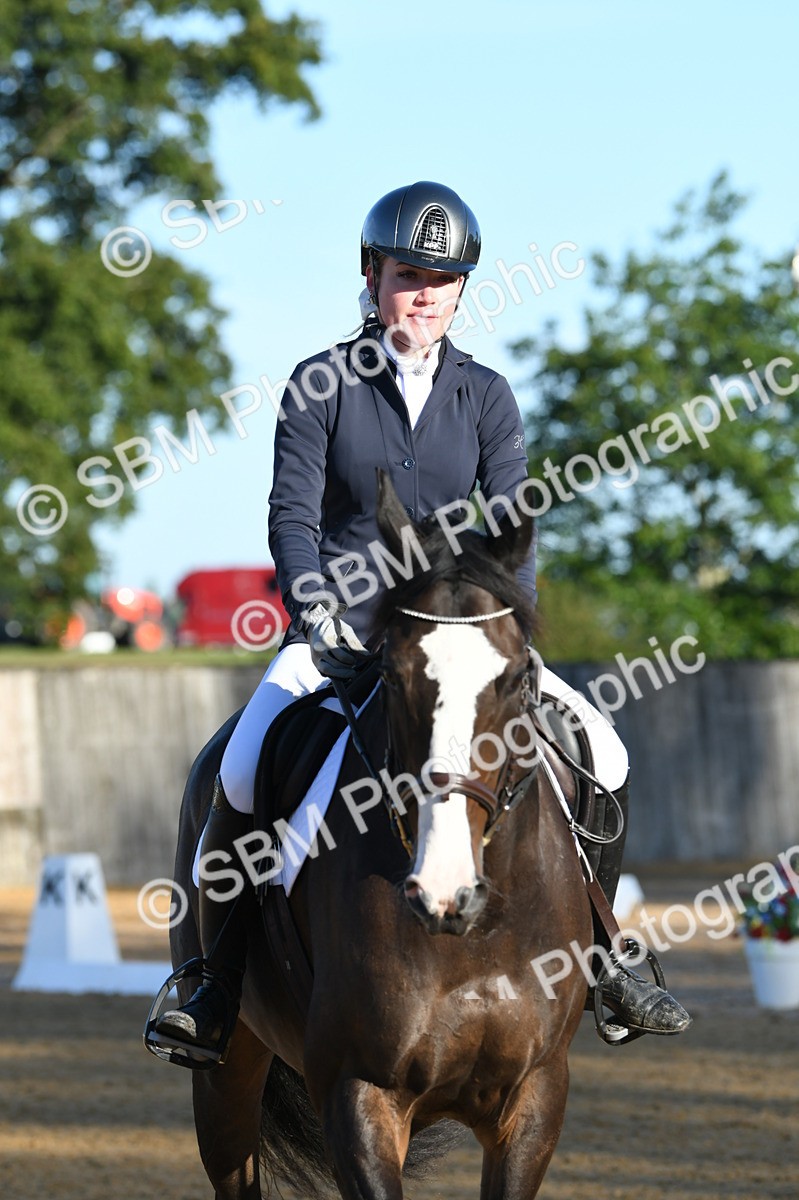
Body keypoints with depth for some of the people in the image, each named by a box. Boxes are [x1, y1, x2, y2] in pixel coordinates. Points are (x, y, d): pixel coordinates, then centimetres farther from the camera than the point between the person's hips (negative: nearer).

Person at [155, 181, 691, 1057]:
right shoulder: (321, 386, 0)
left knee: (601, 753, -10)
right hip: (340, 630, -3)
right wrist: (316, 617, -20)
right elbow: (292, 515, -6)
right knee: (241, 777, -26)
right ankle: (218, 982, -13)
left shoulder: (486, 397, 6)